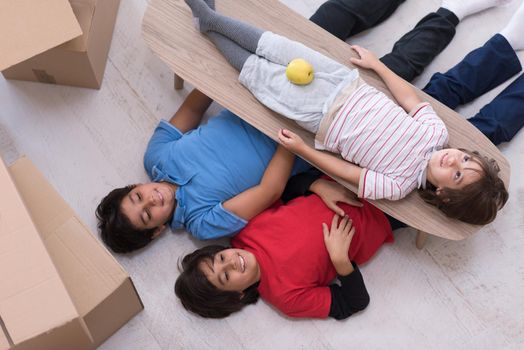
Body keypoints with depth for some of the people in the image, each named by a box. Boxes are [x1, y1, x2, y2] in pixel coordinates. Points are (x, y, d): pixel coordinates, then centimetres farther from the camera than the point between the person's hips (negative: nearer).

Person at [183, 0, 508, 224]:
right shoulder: (437, 131, -9)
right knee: (277, 47, 4)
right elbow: (410, 98, 4)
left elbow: (348, 172, -15)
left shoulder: (400, 185, -20)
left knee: (256, 71, 1)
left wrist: (303, 149, -17)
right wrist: (376, 64, 12)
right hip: (347, 83, 4)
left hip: (322, 117, -4)